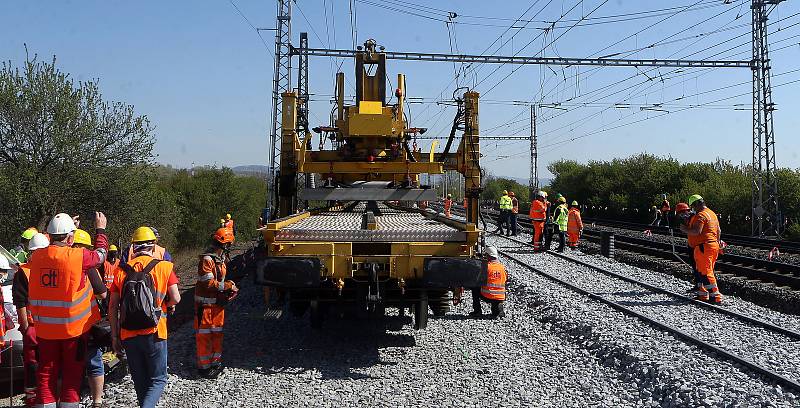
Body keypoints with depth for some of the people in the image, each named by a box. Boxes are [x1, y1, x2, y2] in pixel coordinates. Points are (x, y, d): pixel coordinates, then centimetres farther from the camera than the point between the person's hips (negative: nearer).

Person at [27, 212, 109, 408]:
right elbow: (100, 254, 4)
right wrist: (101, 229, 20)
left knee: (46, 373, 12)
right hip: (74, 326, -4)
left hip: (45, 327, 4)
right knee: (72, 373, 9)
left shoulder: (37, 257, -3)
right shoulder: (80, 256, -16)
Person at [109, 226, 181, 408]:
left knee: (140, 381, 18)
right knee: (158, 380, 7)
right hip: (154, 333, -3)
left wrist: (115, 336, 10)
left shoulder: (122, 270, 3)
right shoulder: (164, 266, -3)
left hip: (128, 335, 3)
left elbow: (113, 306, 3)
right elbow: (175, 298, -7)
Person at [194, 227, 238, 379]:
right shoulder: (207, 260, -18)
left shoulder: (220, 259, 11)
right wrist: (228, 286, -18)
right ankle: (204, 366, 8)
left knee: (217, 333, 15)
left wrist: (229, 288, 1)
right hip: (206, 303, -9)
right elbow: (208, 283, -23)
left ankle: (215, 362, 27)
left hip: (218, 302, 9)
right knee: (204, 335, 0)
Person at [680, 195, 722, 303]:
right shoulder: (712, 214, 18)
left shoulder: (701, 215, -14)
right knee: (702, 272, 17)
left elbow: (696, 231, -24)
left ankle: (716, 296, -10)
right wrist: (717, 243, 32)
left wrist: (684, 229, -10)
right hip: (713, 245, 10)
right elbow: (718, 231, 23)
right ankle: (702, 294, 22)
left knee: (706, 273, -9)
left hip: (704, 247, -10)